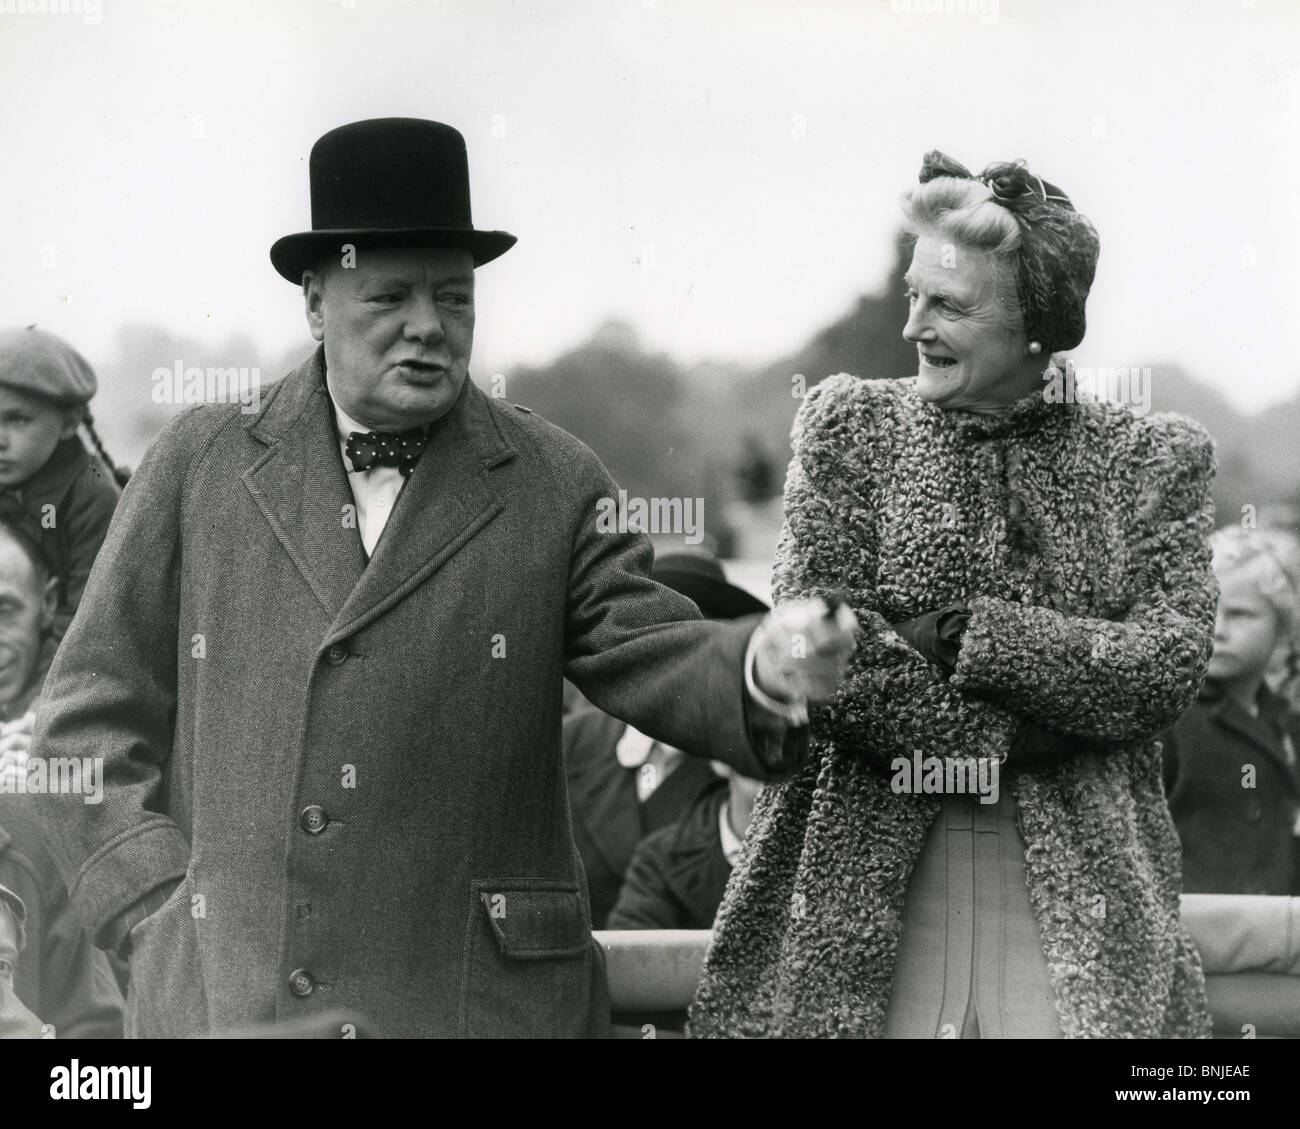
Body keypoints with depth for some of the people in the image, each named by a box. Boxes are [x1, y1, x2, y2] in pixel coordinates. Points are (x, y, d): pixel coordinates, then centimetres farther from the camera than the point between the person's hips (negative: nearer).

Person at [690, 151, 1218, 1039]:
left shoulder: (1153, 457, 7)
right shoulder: (851, 425, 6)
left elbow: (1175, 661, -6)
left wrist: (961, 635, -13)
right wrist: (1013, 734, -11)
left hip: (1082, 889, 0)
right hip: (869, 883, 0)